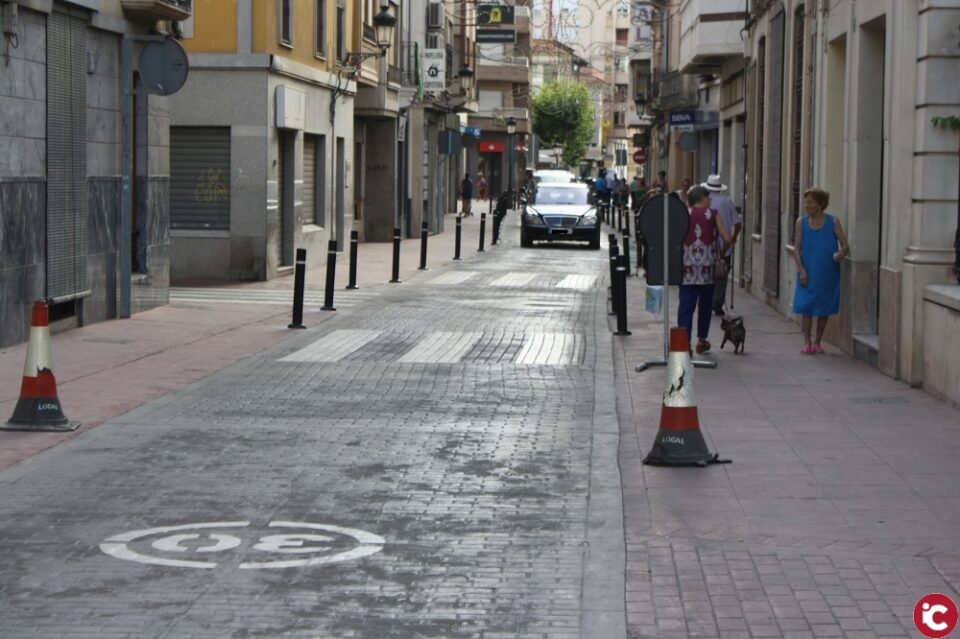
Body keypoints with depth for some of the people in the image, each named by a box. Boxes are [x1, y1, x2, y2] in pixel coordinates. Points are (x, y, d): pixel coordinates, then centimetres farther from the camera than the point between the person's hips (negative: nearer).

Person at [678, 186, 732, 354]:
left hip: (688, 268, 0)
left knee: (686, 305, -1)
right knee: (705, 305, 16)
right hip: (708, 268, 0)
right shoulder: (713, 215, 1)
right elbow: (726, 239, -4)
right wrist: (721, 253, 14)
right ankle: (702, 340, 25)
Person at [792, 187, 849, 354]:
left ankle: (817, 342, 20)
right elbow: (797, 248, 0)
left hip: (827, 273, 0)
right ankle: (806, 342, 6)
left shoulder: (833, 222, -2)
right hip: (808, 272, 0)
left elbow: (845, 245, -4)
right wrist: (801, 270, -12)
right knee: (806, 306, -2)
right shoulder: (801, 222, 2)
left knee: (824, 309, 7)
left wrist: (841, 252, -28)